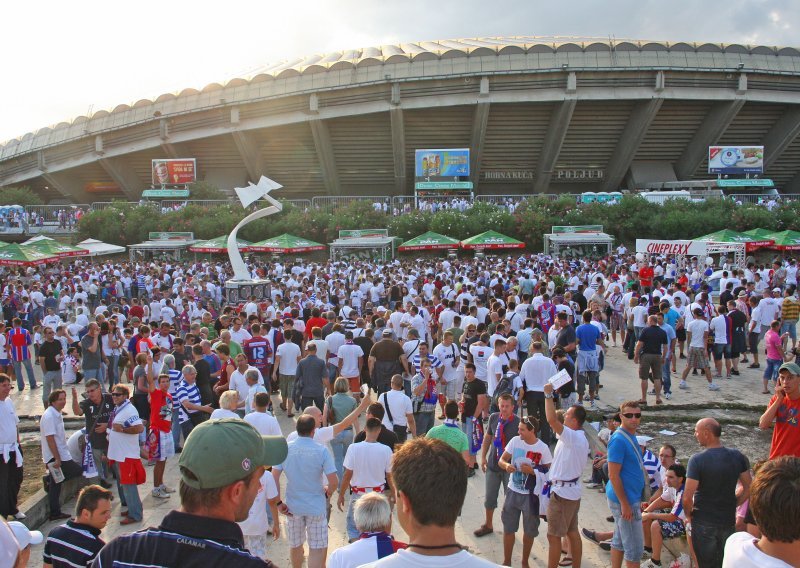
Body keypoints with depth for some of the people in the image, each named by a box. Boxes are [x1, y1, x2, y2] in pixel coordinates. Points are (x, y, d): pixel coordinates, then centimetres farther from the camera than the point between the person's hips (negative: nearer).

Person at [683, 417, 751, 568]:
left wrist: (688, 515, -4)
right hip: (729, 521, 4)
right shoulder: (737, 456, -6)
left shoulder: (697, 460, -21)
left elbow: (687, 497, -21)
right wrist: (731, 505, 13)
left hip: (704, 523, -4)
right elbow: (747, 488, 3)